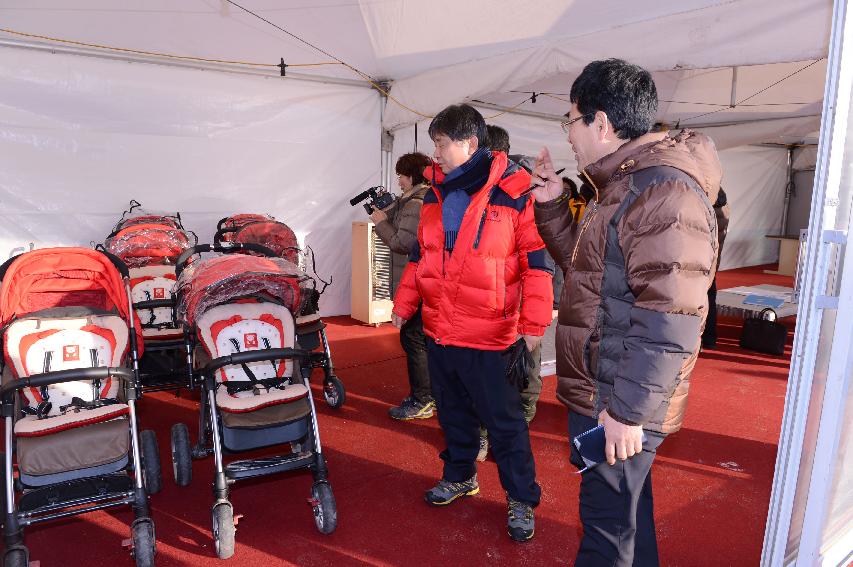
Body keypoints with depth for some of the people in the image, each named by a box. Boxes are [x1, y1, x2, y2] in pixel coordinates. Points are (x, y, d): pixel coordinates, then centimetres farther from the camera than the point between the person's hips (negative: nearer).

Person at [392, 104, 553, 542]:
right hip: (438, 330, 6)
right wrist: (404, 304, 16)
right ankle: (459, 476, 41)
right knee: (453, 413, 20)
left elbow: (537, 261, -11)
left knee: (504, 421, 6)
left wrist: (533, 325, -15)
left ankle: (522, 499, 24)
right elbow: (420, 257, 17)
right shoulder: (436, 194, 9)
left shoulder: (513, 192, -11)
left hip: (489, 336, -6)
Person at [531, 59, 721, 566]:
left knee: (609, 523, 7)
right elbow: (585, 265, 23)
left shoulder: (664, 191, -21)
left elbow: (669, 323, -27)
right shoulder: (622, 187, 12)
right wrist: (552, 205, 13)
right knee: (623, 512, 25)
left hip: (619, 407, -10)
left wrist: (628, 410, -24)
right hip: (601, 392, 10)